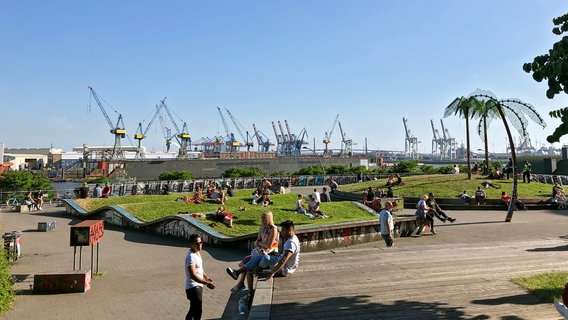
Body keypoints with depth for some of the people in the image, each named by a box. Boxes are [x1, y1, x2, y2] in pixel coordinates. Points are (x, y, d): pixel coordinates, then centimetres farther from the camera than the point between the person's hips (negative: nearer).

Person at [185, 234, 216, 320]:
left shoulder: (197, 252, 6)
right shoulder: (191, 256, -25)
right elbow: (193, 275, -31)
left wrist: (207, 277, 14)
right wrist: (207, 283, -35)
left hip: (197, 286, 10)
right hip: (194, 287, -10)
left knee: (193, 309, 22)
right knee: (198, 311, -2)